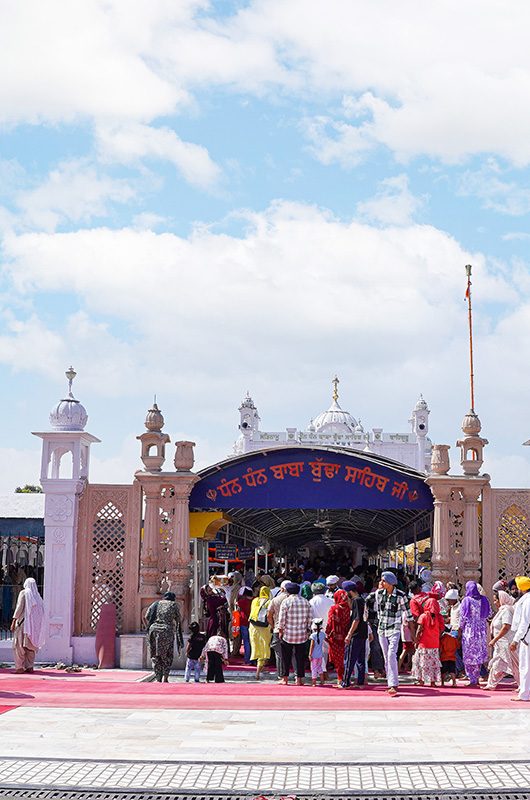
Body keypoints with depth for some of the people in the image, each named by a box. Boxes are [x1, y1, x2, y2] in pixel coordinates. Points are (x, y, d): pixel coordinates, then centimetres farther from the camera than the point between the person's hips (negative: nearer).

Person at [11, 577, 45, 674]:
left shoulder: (23, 593, -2)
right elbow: (41, 613, 9)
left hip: (23, 622, -5)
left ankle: (20, 667, -8)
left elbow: (19, 607, -11)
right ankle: (30, 667, 5)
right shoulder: (37, 596, 12)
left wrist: (14, 621, -11)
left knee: (19, 645, -3)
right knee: (30, 646, 9)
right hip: (34, 625, 5)